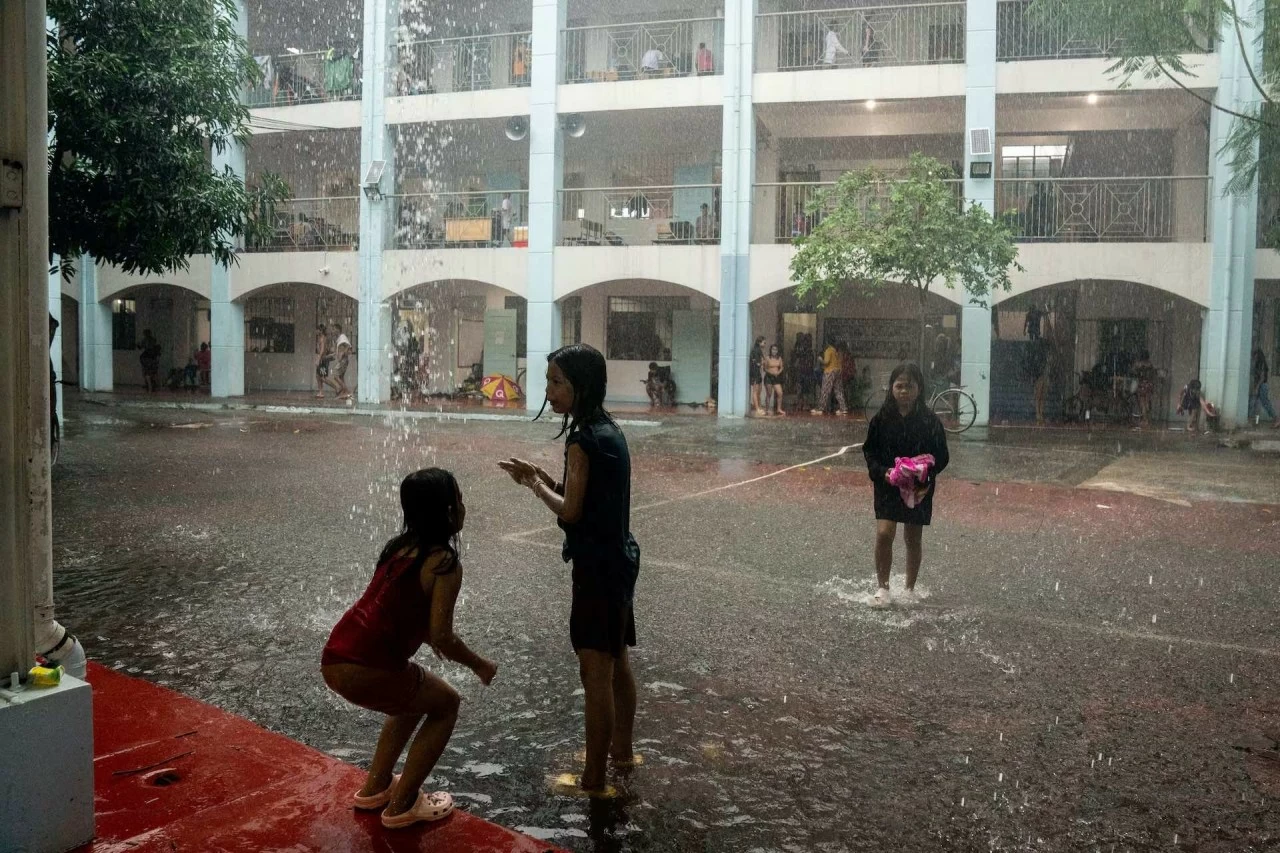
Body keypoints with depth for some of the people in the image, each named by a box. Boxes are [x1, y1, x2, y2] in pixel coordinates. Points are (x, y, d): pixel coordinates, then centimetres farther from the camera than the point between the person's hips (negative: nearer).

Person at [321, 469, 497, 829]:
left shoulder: (400, 545, 14)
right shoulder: (445, 563, -10)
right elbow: (441, 637, -13)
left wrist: (426, 634, 38)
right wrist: (479, 666, 4)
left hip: (336, 658, 8)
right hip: (366, 669, -8)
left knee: (417, 697, 31)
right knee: (446, 704, 16)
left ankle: (375, 787, 37)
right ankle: (402, 805, 17)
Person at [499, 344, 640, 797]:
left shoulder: (583, 439, -20)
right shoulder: (609, 429, 9)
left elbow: (570, 510, -18)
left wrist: (534, 484, -3)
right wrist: (541, 476, 6)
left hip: (598, 565, -10)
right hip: (619, 556, 10)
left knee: (595, 671, -2)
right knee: (617, 662, 21)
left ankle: (594, 780, 7)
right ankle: (621, 750, 36)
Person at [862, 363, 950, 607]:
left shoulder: (930, 422, -8)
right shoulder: (881, 419, -6)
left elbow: (941, 457, -2)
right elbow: (869, 451, 1)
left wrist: (926, 474, -18)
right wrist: (882, 472, -15)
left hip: (919, 488, 0)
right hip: (887, 486, 0)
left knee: (913, 538, 11)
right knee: (884, 533, -12)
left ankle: (910, 588, 29)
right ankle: (882, 587, 4)